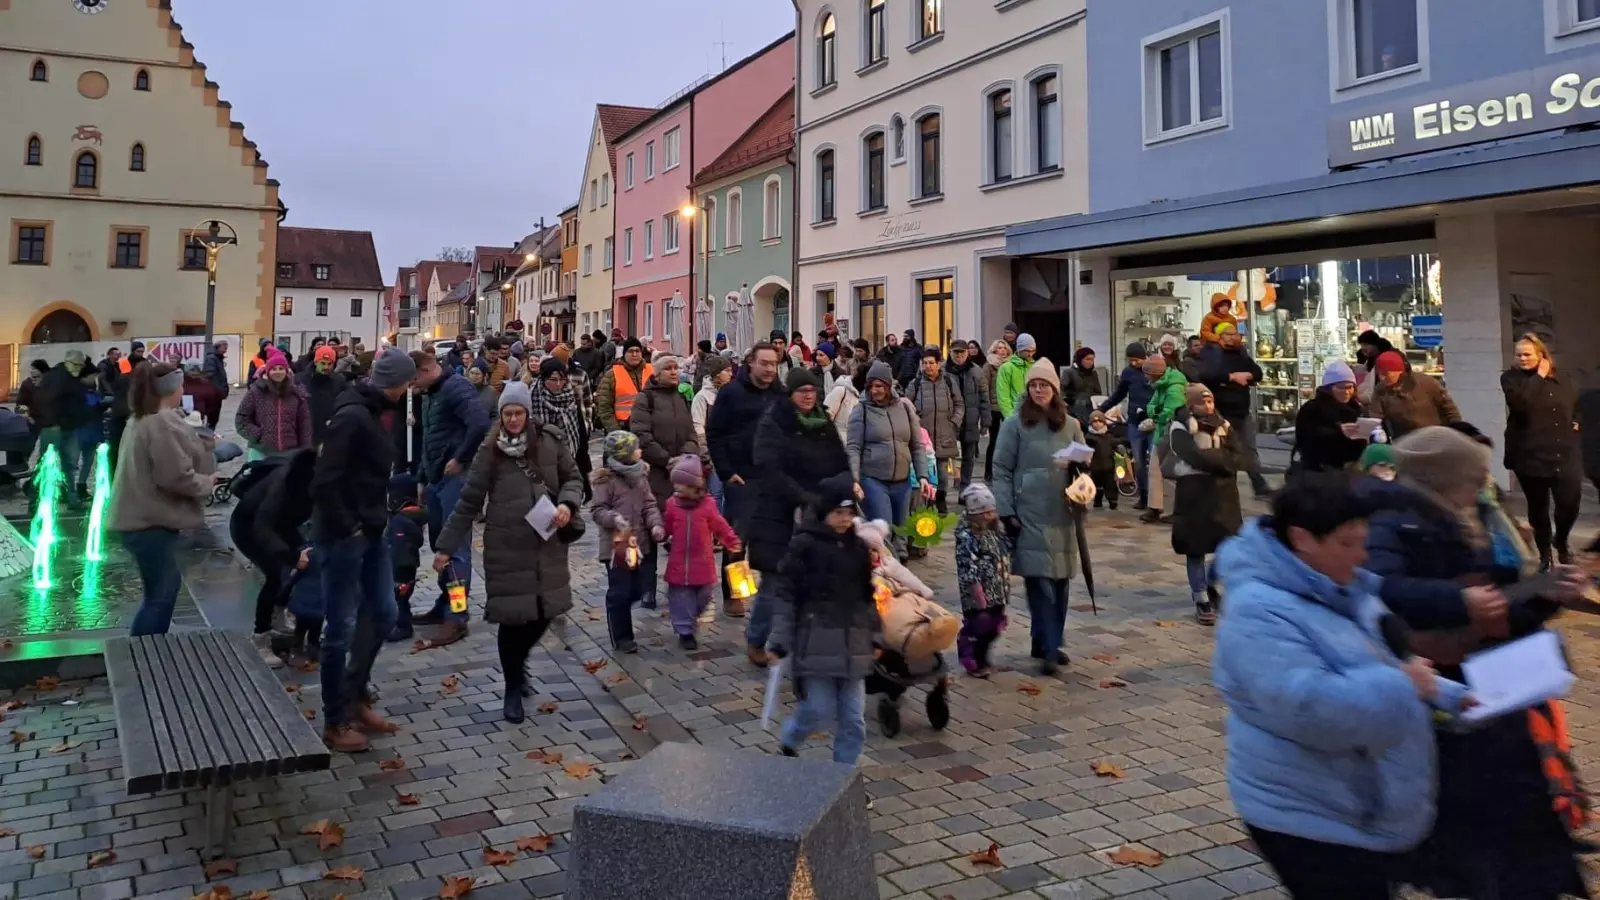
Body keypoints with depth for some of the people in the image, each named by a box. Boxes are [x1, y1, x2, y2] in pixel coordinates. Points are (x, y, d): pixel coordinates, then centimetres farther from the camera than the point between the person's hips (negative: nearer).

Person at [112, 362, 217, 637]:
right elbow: (176, 475, -24)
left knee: (167, 585, 19)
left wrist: (204, 445, 17)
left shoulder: (142, 419, 15)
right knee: (160, 593, -4)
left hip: (140, 515, 11)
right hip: (150, 520, -11)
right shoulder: (164, 423, -19)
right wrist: (207, 482, -7)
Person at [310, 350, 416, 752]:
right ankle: (335, 721, 14)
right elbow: (324, 481, -25)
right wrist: (346, 527, -17)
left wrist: (378, 520, 9)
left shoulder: (372, 413, 10)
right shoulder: (352, 417, -20)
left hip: (372, 533, 10)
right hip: (344, 537, -10)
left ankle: (356, 697, 31)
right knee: (341, 627, 1)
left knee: (383, 614, 17)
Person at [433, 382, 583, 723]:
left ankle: (518, 663, 39)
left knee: (545, 612, 9)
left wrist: (567, 504, -14)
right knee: (511, 617, 1)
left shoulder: (550, 442, -1)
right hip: (506, 547, -2)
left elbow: (573, 478, 8)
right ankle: (512, 688, 21)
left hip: (547, 544, 2)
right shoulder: (491, 451, -5)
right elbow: (469, 501, -1)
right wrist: (445, 546, -1)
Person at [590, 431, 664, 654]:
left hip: (640, 543, 7)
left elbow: (649, 505, 8)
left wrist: (655, 524, -8)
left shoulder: (640, 477, 8)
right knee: (619, 593, 0)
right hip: (616, 545, -7)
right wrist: (613, 518, -29)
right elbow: (597, 510, -11)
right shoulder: (606, 480, -12)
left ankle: (621, 629, 34)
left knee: (636, 590, 12)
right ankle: (621, 638, 12)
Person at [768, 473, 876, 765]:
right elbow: (783, 594, -8)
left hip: (851, 644, 5)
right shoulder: (804, 545, -8)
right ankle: (789, 741, 30)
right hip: (816, 642, -5)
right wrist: (780, 640, -12)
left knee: (854, 719, 5)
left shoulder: (859, 546, 7)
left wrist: (874, 634, 14)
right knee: (820, 710, -2)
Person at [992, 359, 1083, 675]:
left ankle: (1047, 643, 21)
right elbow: (1001, 470, -3)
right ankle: (1049, 648, -4)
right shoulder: (1015, 424, -2)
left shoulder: (1071, 425, 10)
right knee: (1039, 580, -9)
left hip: (1063, 516, 4)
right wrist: (1006, 512, -9)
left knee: (1060, 580, 8)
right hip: (1029, 515, -4)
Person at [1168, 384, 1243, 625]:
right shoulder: (1181, 429, -5)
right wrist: (1222, 458, -7)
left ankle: (1210, 584, 31)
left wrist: (1210, 458, -15)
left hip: (1223, 493, 4)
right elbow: (1196, 457, -19)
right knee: (1195, 547, 0)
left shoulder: (1224, 426, 10)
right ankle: (1202, 599, 10)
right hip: (1193, 493, -4)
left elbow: (1238, 460, 0)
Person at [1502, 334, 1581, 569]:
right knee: (1538, 507, 6)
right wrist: (1539, 377, -16)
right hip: (1531, 457, -3)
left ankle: (1561, 541, 28)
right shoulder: (1511, 378, -3)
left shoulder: (1561, 381, 9)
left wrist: (1575, 422, 10)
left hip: (1565, 455, 3)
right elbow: (1520, 404, -23)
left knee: (1570, 503, -3)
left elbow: (1575, 407, 28)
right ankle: (1544, 554, 24)